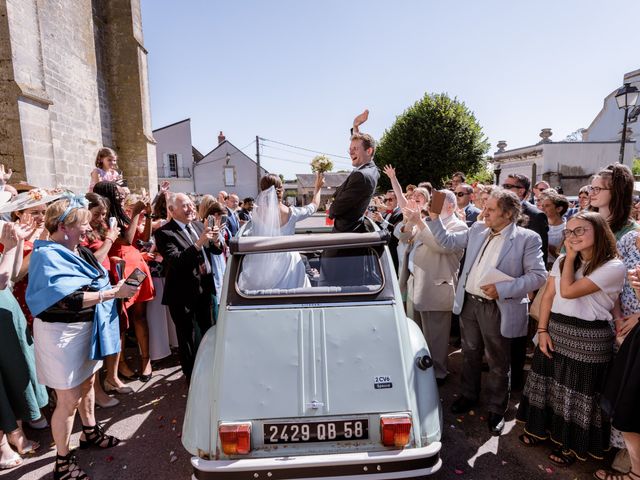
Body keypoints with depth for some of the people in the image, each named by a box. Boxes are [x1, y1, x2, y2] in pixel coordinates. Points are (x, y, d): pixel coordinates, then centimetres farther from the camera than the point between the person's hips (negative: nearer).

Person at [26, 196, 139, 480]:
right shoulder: (48, 256, -21)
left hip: (86, 328, 9)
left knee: (87, 384, 23)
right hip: (62, 333, -8)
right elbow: (69, 299, -31)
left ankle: (90, 433, 44)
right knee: (69, 400, 3)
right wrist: (114, 292, -30)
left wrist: (116, 287, -3)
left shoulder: (79, 251, 5)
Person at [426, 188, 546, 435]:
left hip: (497, 309, -4)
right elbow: (448, 241, 12)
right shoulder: (477, 230, 5)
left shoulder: (527, 238, -10)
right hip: (469, 302, 5)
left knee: (497, 362, 12)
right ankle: (469, 395, 42)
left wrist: (502, 289, -22)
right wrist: (435, 217, 2)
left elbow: (538, 275, -14)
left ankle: (496, 410, 32)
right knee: (470, 354, 21)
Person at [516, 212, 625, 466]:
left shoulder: (614, 267, -15)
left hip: (588, 338, -5)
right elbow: (548, 296, 5)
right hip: (555, 330, 6)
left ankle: (572, 444, 31)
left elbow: (569, 291, -22)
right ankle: (542, 427, 38)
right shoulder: (562, 261, 6)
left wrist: (572, 257, -11)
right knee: (548, 383, 17)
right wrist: (542, 330, -2)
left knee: (578, 392, 10)